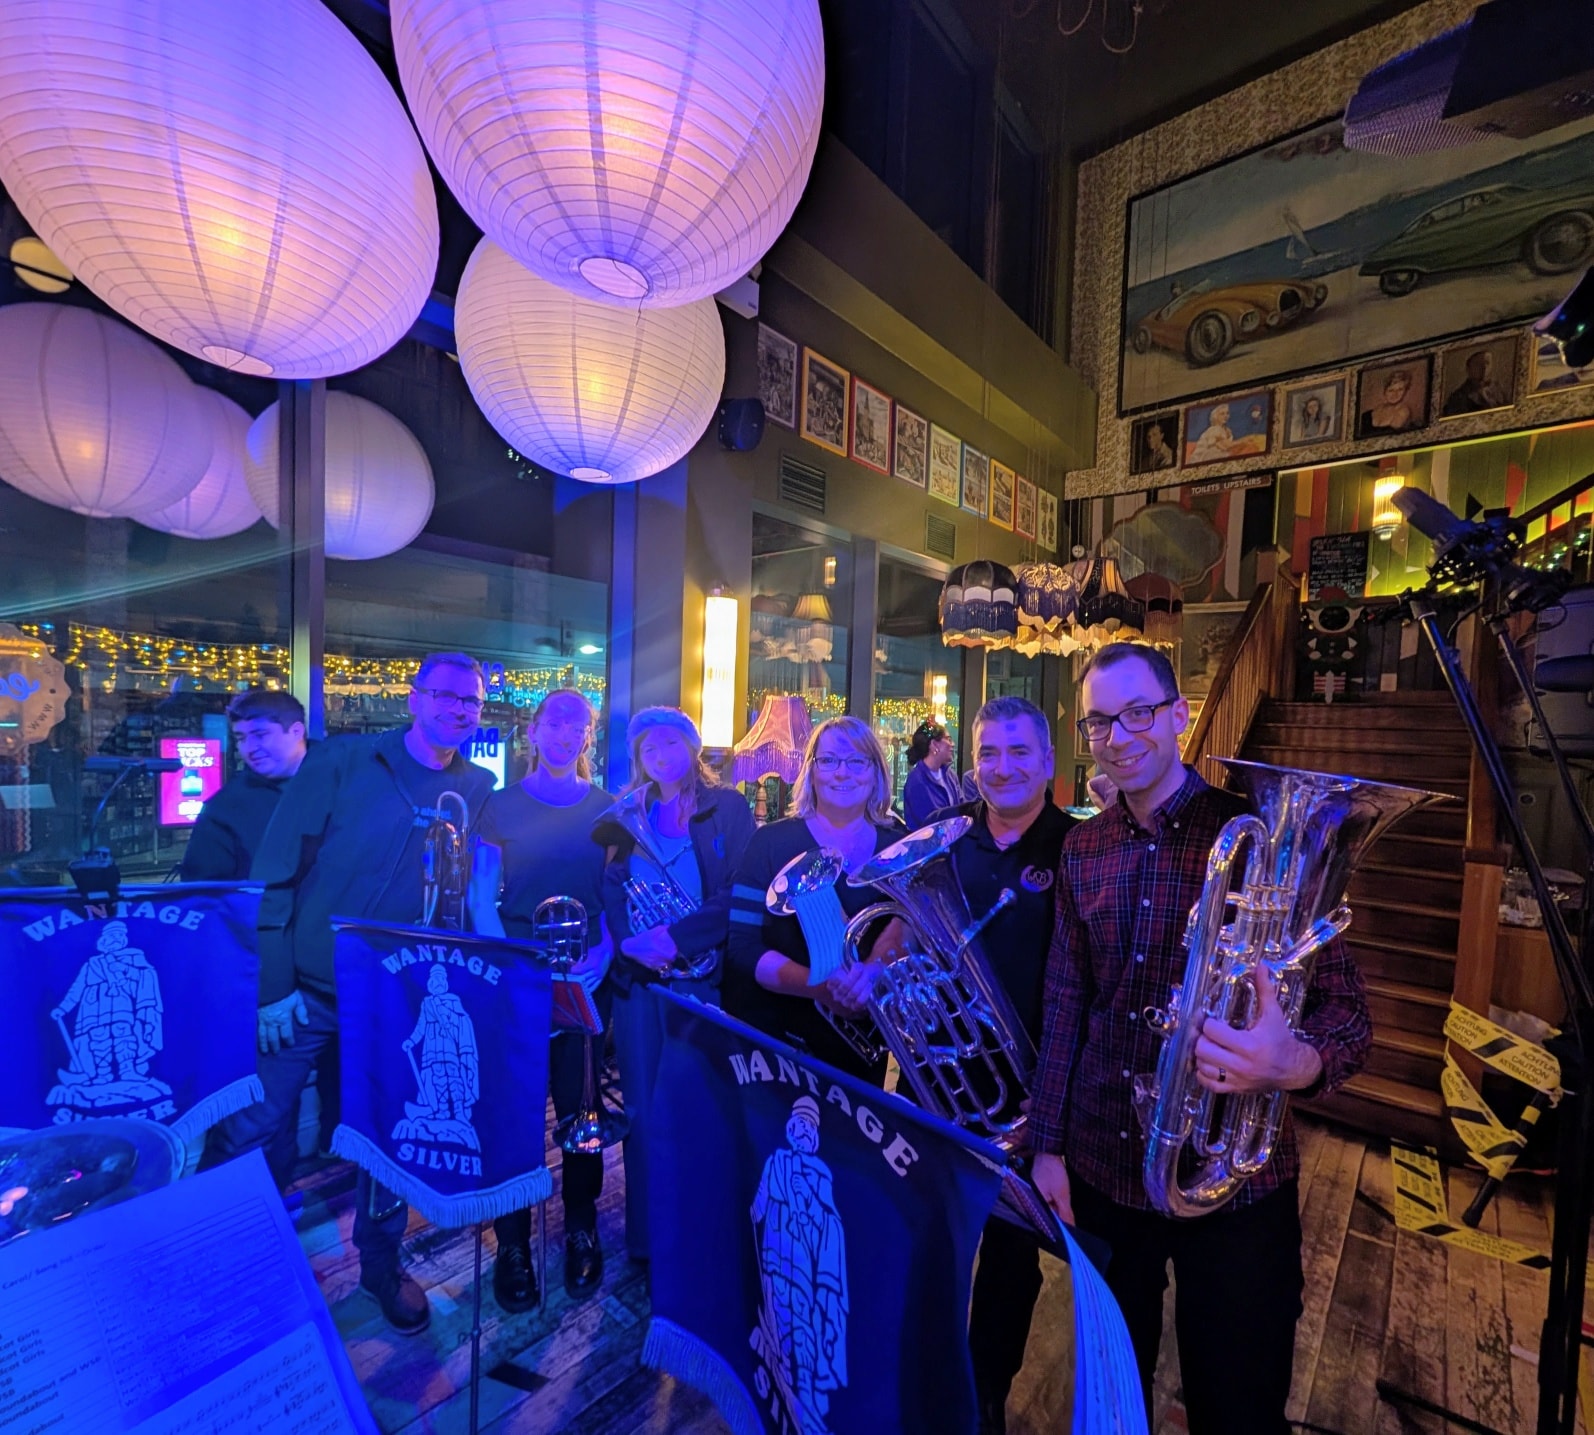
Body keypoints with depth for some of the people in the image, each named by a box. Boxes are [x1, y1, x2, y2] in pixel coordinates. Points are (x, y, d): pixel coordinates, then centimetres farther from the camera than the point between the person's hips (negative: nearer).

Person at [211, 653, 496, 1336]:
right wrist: (273, 983, -11)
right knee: (251, 1132, 7)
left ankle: (381, 1260, 38)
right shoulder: (340, 761, -8)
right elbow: (275, 871, -9)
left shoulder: (478, 791, -1)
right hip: (307, 988, -1)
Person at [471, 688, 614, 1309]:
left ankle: (581, 1228, 29)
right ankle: (512, 1241, 25)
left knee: (579, 1101, 9)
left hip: (586, 974, 0)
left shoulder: (606, 808, 3)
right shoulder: (502, 804, 3)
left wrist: (601, 953, -12)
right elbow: (481, 894, 0)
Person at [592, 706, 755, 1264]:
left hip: (704, 973, -2)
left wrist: (677, 935, -19)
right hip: (638, 976, 3)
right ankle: (646, 1237, 28)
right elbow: (608, 891, 6)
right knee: (643, 1109, 9)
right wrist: (628, 942, -12)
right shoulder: (626, 815, 10)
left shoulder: (727, 806, -1)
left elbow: (742, 891, -10)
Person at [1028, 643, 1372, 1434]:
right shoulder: (1082, 849, 0)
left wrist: (1298, 1061, -34)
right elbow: (1064, 1003, 3)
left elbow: (1346, 1008, -12)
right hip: (1101, 1170, 4)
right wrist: (1048, 1144, 3)